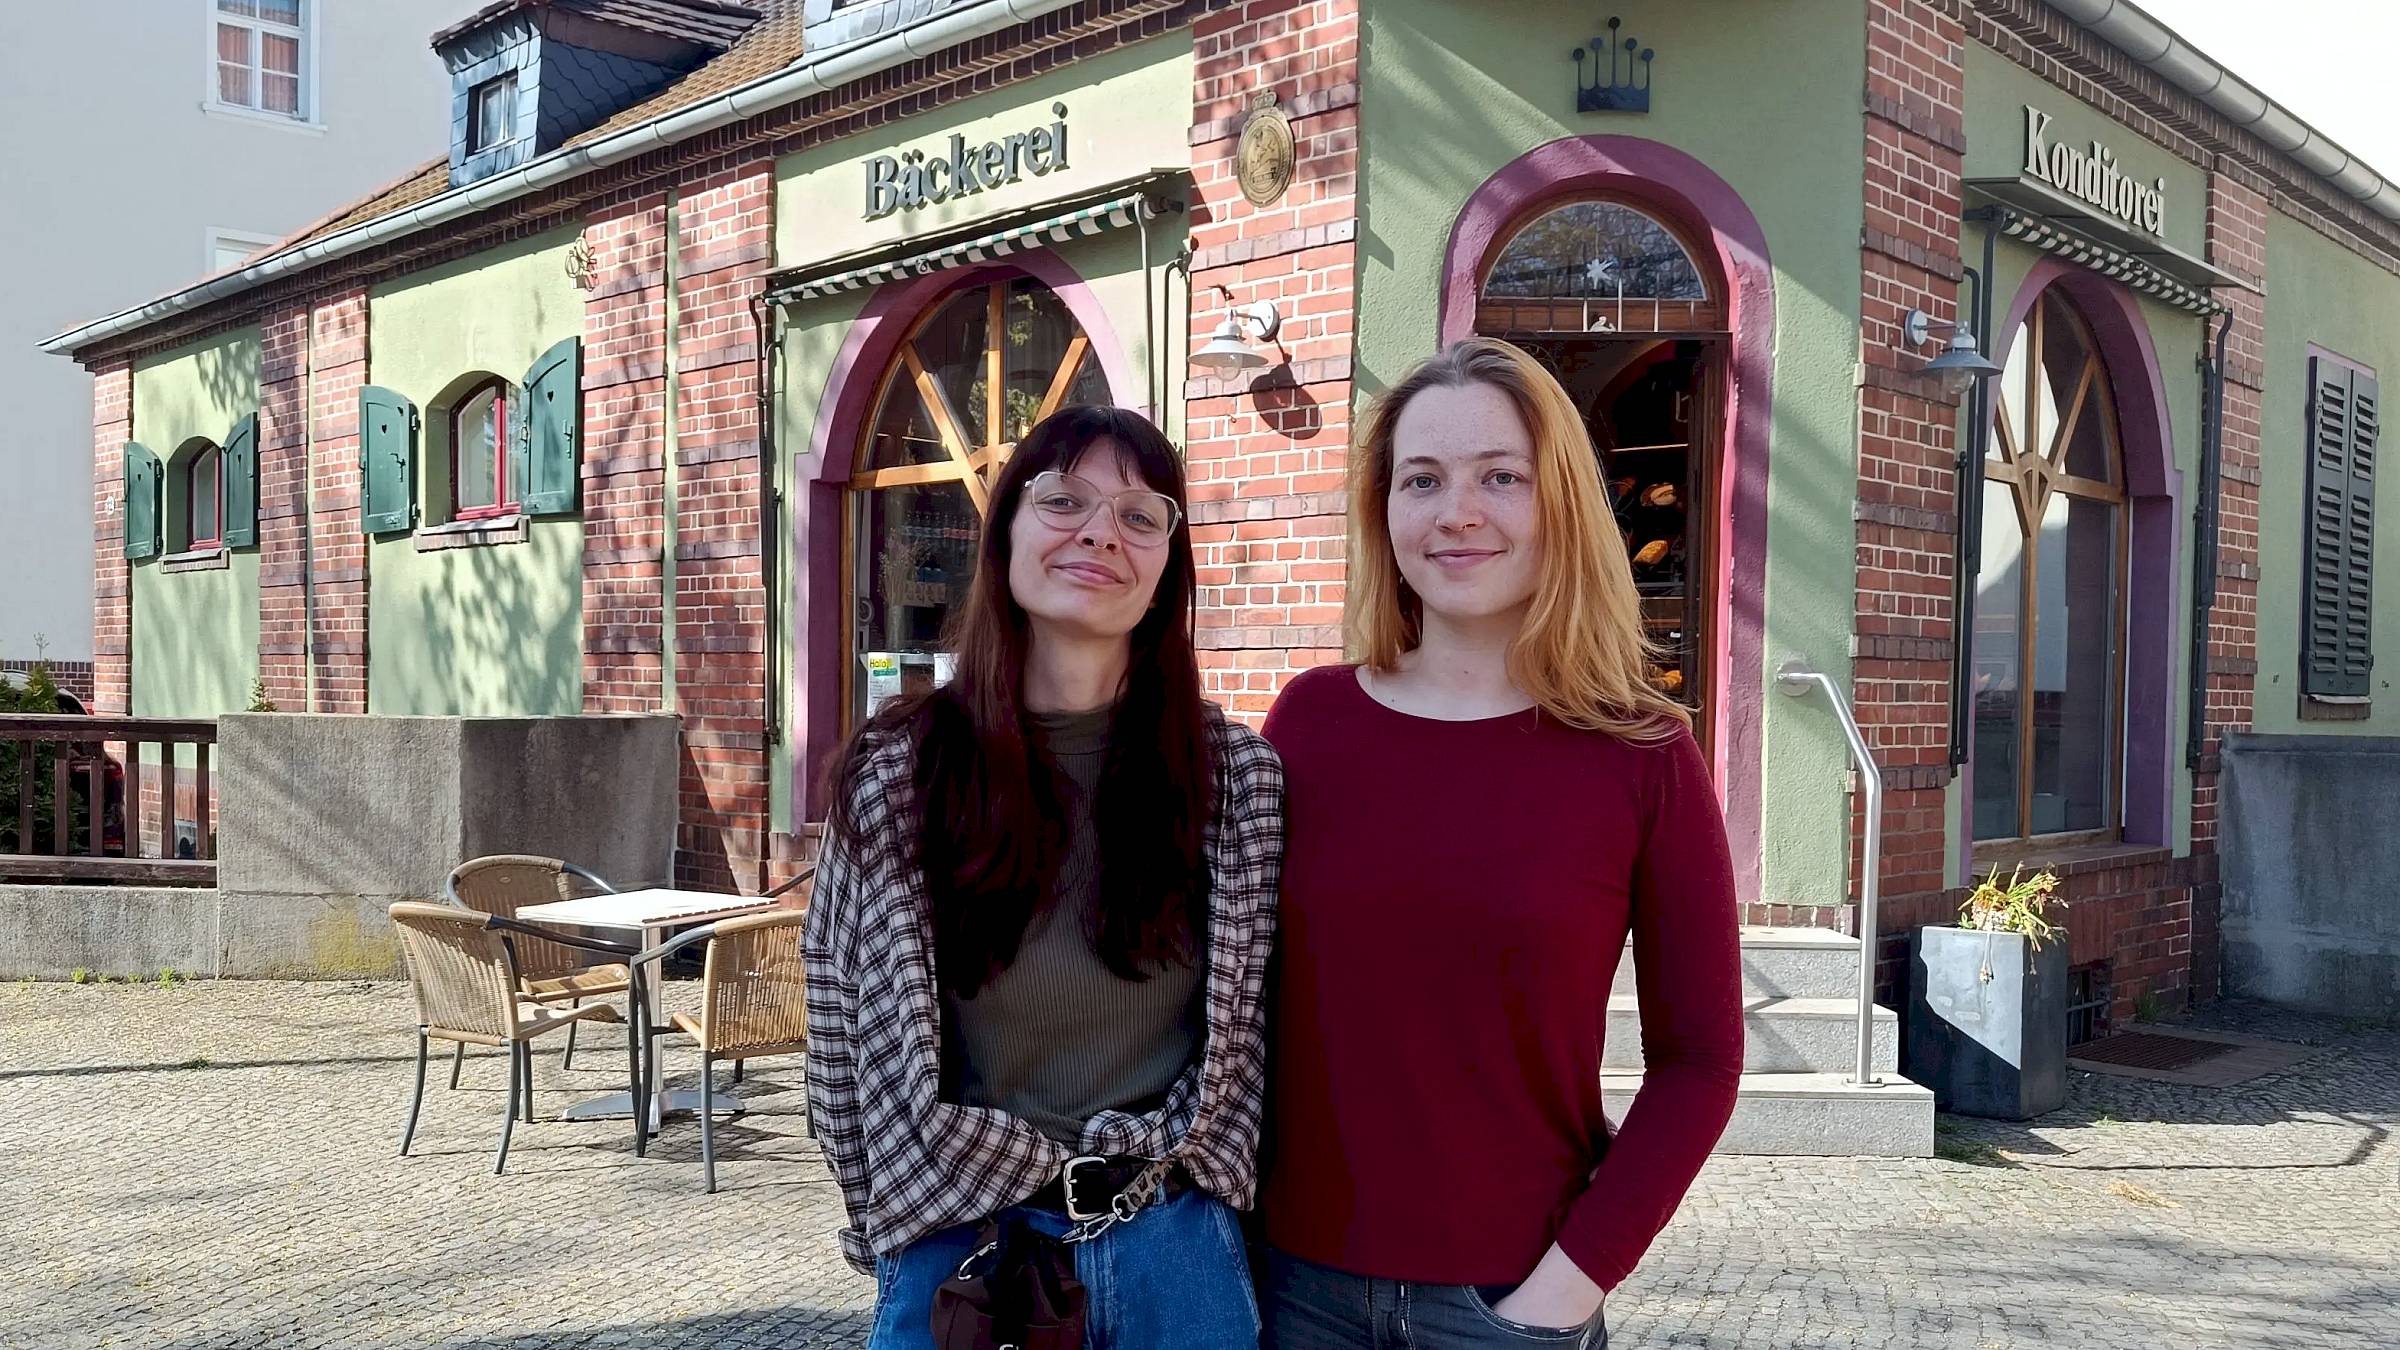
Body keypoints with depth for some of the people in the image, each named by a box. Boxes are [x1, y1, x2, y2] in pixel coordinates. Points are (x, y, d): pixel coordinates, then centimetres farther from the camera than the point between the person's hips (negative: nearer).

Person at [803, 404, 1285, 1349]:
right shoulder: (897, 774, -8)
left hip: (1179, 1251, 1)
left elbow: (1252, 1029, 2)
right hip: (960, 1247, -1)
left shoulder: (1236, 775, -5)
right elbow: (849, 1034, -1)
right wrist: (900, 1233, 2)